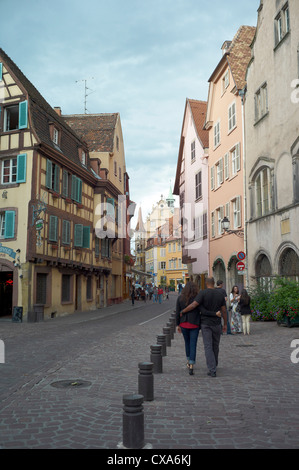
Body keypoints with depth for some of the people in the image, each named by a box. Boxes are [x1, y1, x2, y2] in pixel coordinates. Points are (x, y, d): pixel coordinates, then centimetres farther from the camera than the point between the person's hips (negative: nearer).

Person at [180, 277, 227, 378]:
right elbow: (224, 310, 3)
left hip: (205, 324, -3)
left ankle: (212, 370, -8)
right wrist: (225, 324, 11)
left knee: (208, 347, -2)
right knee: (215, 345, 19)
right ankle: (214, 365, 36)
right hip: (216, 323, 3)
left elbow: (193, 305, -20)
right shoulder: (220, 294, 0)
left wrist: (182, 311, -5)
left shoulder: (202, 293, -11)